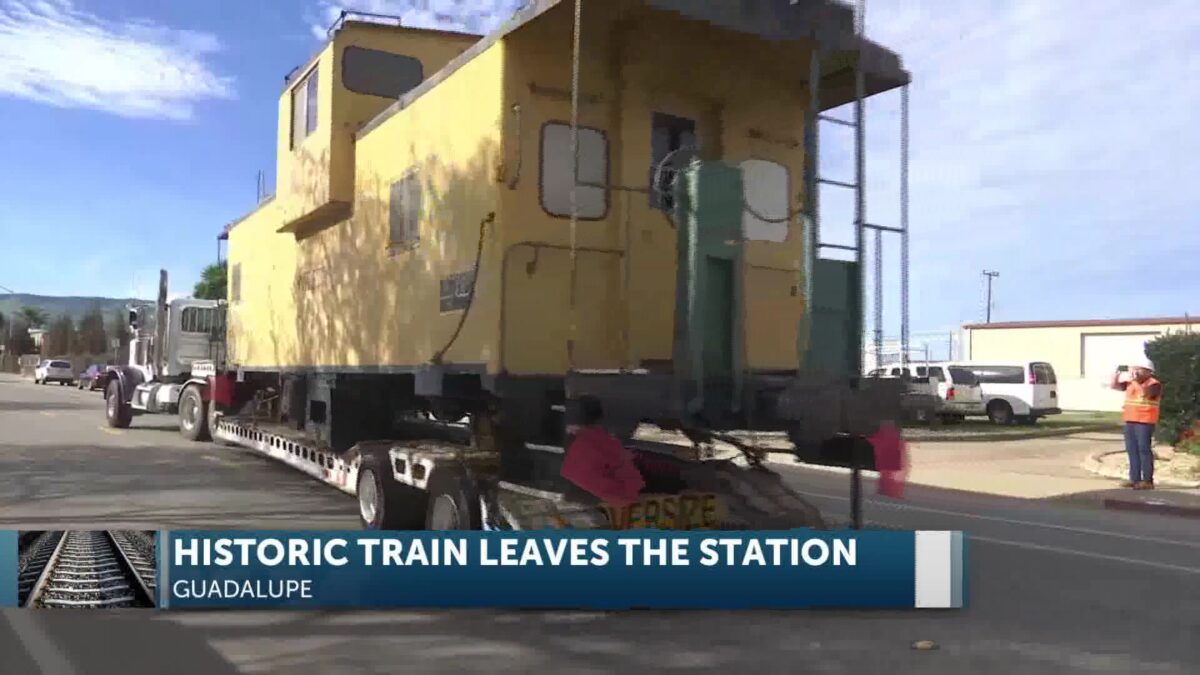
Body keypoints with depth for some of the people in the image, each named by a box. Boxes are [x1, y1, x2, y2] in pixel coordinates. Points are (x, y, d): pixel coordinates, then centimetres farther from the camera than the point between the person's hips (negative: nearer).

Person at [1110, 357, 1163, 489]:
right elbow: (1114, 386, 13)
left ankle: (1148, 481, -5)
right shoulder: (1131, 383, 13)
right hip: (1130, 421, 8)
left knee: (1144, 450, -7)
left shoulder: (1154, 384, -8)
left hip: (1144, 422, -8)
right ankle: (1135, 479, 13)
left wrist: (1136, 380, -26)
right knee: (1132, 450, 8)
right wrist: (1117, 373, -1)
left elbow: (1145, 392, -26)